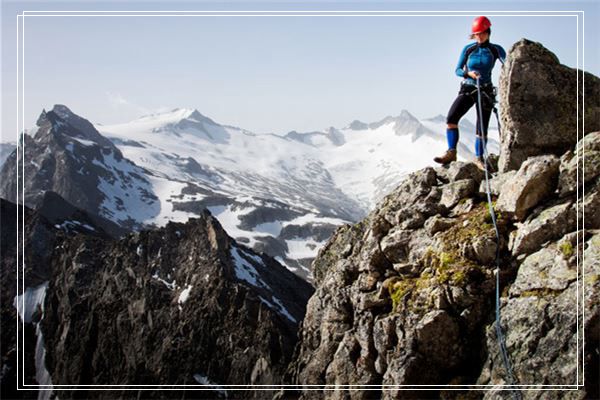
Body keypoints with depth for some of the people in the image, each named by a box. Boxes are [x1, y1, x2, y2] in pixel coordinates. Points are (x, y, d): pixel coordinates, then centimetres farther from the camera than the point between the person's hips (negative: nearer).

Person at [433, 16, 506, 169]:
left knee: (482, 127, -1)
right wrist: (468, 73, -18)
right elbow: (458, 70, 3)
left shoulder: (496, 50, -1)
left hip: (485, 91, -1)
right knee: (451, 118, -19)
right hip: (467, 89, 1)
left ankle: (479, 158, 12)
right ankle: (451, 153, -18)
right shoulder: (468, 49, 2)